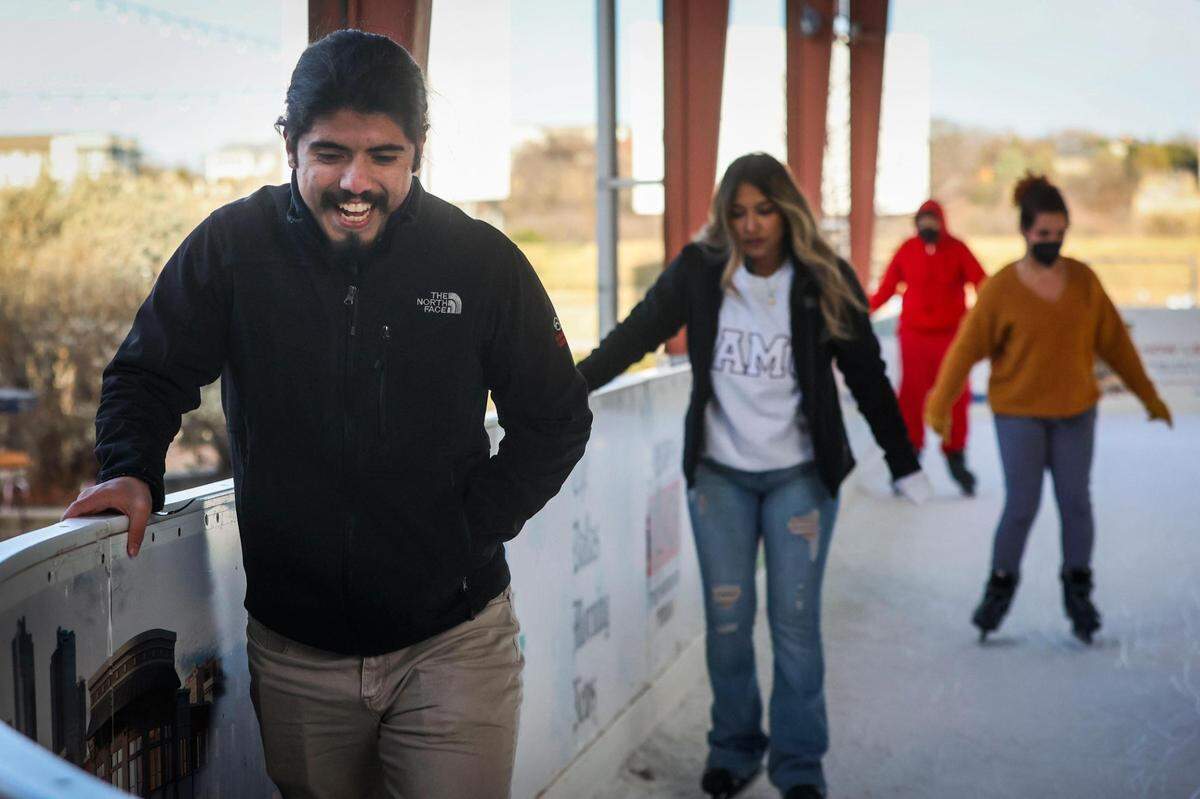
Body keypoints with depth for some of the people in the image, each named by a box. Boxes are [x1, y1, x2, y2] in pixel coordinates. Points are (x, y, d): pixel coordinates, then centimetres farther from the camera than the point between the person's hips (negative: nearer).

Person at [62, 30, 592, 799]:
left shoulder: (482, 260, -5)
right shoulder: (231, 248, -6)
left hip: (453, 642, -1)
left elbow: (556, 421, 4)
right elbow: (147, 377, 6)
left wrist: (477, 525, -5)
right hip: (293, 649, 1)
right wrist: (132, 471, -13)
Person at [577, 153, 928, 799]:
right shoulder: (699, 270, -5)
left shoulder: (825, 281, -6)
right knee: (726, 620, 6)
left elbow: (867, 376, 0)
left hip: (800, 473, -1)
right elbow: (636, 334, -3)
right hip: (719, 472, 1)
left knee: (795, 621, 1)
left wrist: (903, 464, 2)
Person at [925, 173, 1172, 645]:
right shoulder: (1001, 289, -11)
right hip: (1019, 415, -3)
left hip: (1075, 412, 3)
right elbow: (965, 349, -7)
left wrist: (1149, 397, 11)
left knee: (1075, 502, 2)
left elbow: (1114, 342, 7)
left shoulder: (1083, 280, -1)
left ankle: (1078, 591, 17)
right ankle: (1000, 587, 14)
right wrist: (939, 408, -9)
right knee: (1022, 506, -5)